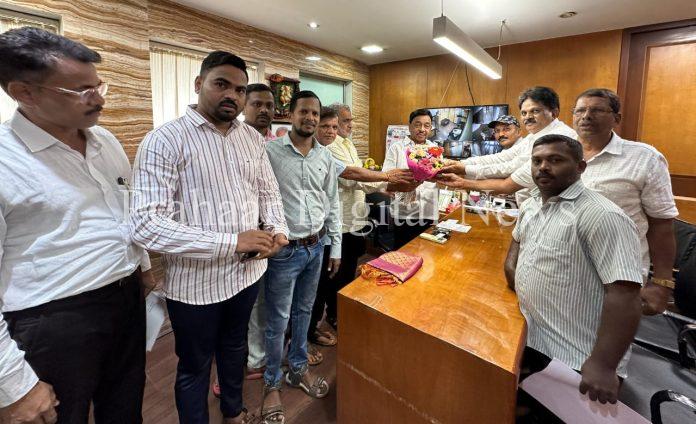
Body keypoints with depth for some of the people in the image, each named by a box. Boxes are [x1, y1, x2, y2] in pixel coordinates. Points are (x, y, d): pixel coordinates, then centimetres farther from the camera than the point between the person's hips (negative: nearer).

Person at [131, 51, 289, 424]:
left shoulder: (252, 137, 3)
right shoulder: (165, 140, -16)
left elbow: (268, 193, 11)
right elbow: (145, 224, -23)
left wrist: (278, 229, -9)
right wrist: (231, 242, -27)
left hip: (248, 271, 6)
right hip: (195, 283, -5)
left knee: (234, 348, 28)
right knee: (195, 368, 17)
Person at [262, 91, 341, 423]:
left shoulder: (325, 157, 5)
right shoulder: (269, 151, -11)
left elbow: (332, 204, 10)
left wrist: (335, 247, 10)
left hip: (316, 247, 5)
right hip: (284, 249, -5)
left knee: (303, 312, 21)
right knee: (277, 320, 9)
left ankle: (298, 368, 42)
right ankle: (272, 383, 32)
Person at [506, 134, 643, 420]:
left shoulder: (602, 216, -22)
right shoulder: (531, 205, 6)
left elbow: (624, 293, -28)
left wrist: (604, 365, -29)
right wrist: (511, 263, 6)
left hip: (574, 357, -7)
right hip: (530, 337, 7)